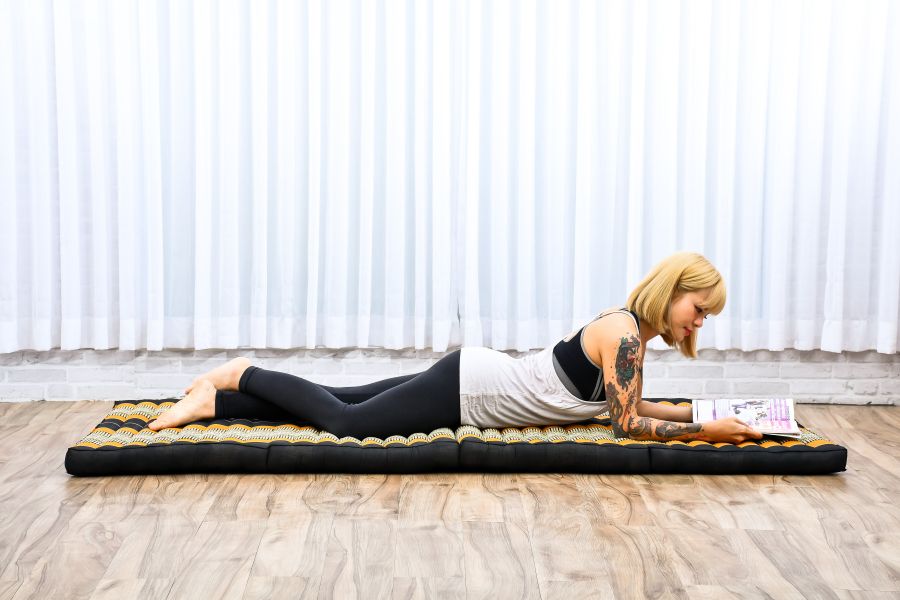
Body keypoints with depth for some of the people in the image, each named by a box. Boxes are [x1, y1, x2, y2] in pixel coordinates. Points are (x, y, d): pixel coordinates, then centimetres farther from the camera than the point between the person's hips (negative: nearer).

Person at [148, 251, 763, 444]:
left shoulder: (630, 330, 10)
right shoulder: (624, 334, -18)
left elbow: (633, 407, 20)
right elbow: (628, 426, -19)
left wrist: (702, 412, 15)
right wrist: (708, 431, -15)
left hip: (478, 378, 8)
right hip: (468, 389, -8)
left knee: (343, 405, 9)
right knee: (345, 421, -8)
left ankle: (215, 402, 14)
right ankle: (239, 377, 6)